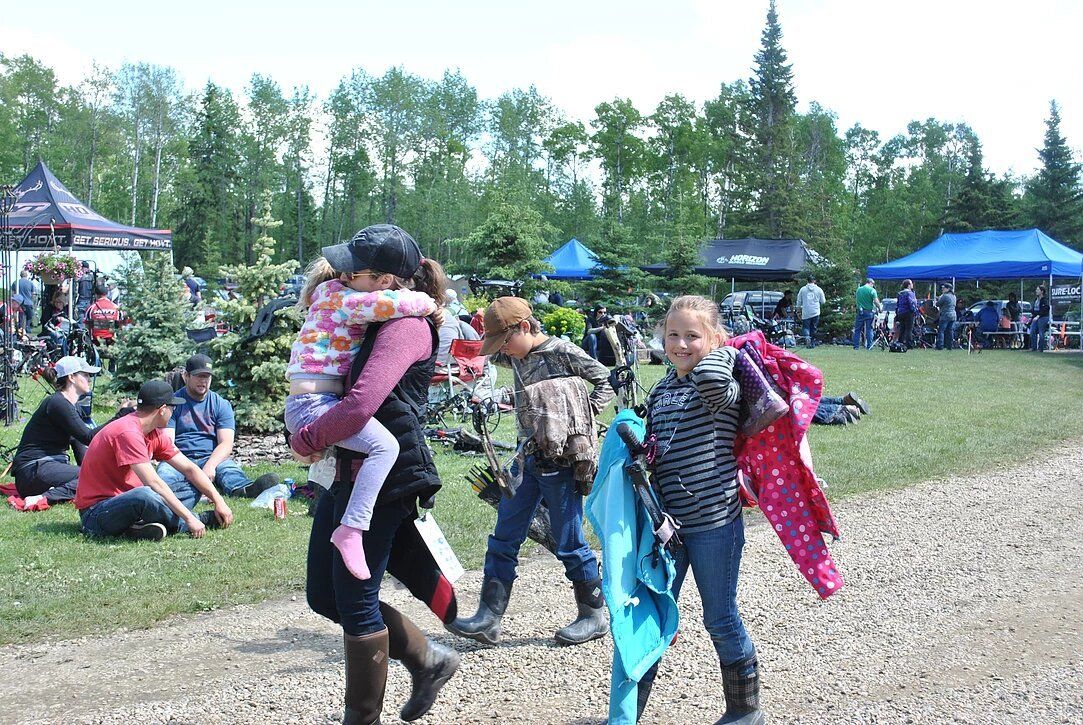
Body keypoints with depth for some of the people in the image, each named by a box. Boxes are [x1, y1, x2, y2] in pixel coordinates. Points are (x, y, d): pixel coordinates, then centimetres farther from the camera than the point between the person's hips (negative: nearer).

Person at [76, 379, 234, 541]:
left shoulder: (155, 435, 7)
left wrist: (218, 500, 0)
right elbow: (154, 483, -27)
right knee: (145, 495, -39)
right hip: (95, 513, -9)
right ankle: (202, 520, -14)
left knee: (192, 486, 5)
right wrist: (189, 518, -27)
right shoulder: (128, 432, -22)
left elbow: (189, 468, 10)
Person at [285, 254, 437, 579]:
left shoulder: (349, 300, 17)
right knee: (384, 445, -29)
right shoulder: (338, 297, -10)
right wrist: (428, 303, -1)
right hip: (311, 404, -11)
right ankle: (351, 529, -29)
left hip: (321, 404, 11)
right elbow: (397, 303, -20)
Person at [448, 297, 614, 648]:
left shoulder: (563, 352, -9)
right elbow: (484, 351, 25)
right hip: (527, 457, 7)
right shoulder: (516, 357, 9)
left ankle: (595, 615, 17)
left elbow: (606, 381, -3)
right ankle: (489, 618, 10)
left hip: (560, 458, -7)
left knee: (569, 542, 1)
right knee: (503, 538, 6)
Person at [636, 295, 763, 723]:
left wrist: (725, 350, -17)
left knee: (721, 619, 8)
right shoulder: (660, 391, 11)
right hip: (666, 522, 6)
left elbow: (710, 377, -36)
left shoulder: (722, 386, -10)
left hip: (714, 522, -6)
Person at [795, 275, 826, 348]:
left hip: (806, 313, -1)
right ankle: (813, 343, 13)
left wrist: (799, 308, 23)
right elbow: (823, 301, 6)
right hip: (815, 312, 1)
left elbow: (799, 301, 7)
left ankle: (807, 337, -23)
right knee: (813, 328, 10)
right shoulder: (818, 289, 1)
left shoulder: (802, 289, 1)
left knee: (806, 327, 5)